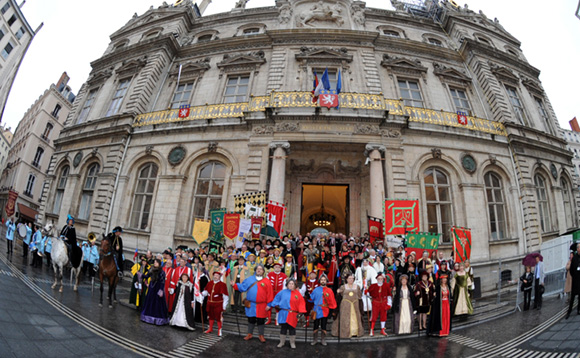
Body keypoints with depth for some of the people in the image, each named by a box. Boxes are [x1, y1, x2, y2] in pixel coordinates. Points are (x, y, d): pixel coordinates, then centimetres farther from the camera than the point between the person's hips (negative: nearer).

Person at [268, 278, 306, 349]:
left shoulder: (298, 294, -1)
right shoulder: (283, 292, 1)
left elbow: (301, 303, -2)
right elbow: (276, 299, 9)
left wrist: (301, 312, -12)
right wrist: (270, 305, 11)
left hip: (293, 314, -1)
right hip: (283, 314, 1)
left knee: (292, 328, 6)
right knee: (283, 328, 9)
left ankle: (292, 343, 23)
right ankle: (282, 342, 26)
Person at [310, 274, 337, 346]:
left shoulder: (329, 291, 1)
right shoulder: (316, 290, 4)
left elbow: (332, 302, 1)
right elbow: (311, 298, 8)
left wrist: (333, 310, -3)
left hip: (325, 311, -1)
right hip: (316, 311, 1)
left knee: (323, 327, 7)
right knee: (316, 326, 7)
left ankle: (323, 340, 22)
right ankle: (315, 339, 22)